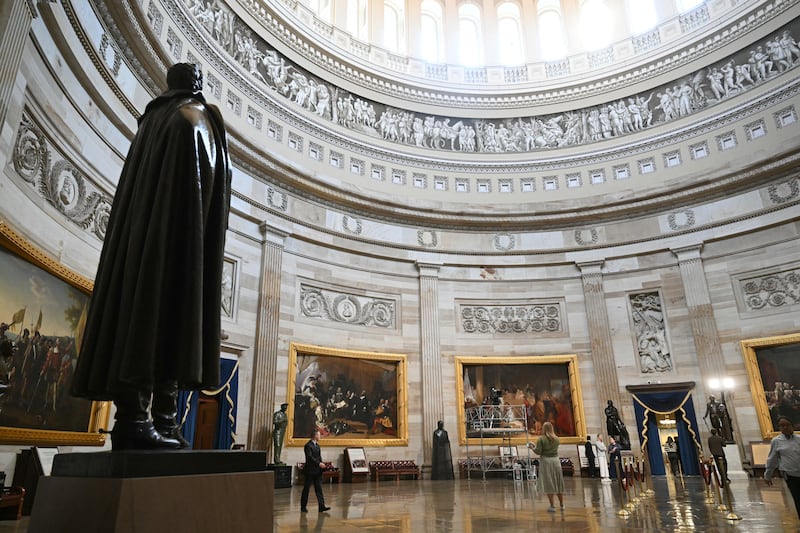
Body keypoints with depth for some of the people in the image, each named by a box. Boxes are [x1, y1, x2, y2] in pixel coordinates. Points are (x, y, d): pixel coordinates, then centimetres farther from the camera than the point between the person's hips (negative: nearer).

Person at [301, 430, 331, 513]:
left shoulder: (317, 445, 14)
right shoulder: (308, 445, -14)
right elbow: (309, 457, -23)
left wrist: (322, 464, 0)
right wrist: (319, 463, -25)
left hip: (317, 471, 8)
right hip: (309, 471, -8)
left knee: (319, 489, 3)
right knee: (306, 489, 4)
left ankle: (322, 506, 0)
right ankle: (303, 507, 15)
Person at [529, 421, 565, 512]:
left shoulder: (541, 439, -10)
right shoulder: (556, 439, 4)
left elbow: (538, 451, -14)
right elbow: (555, 449, 11)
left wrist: (532, 446, 4)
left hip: (546, 461, -4)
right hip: (556, 460, 4)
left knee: (549, 484, 2)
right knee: (558, 483, 15)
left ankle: (552, 506, 4)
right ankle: (562, 505, 25)